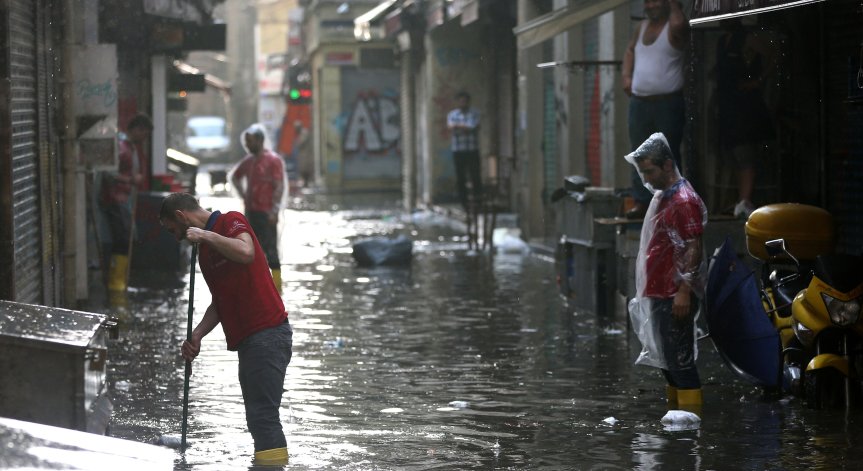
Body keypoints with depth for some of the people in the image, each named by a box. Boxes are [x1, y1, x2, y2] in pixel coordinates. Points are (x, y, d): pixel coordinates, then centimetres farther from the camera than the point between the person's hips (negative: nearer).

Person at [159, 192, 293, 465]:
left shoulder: (231, 221, -6)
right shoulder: (206, 250, 22)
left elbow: (246, 252, -28)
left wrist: (205, 235, -18)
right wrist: (197, 336, 9)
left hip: (266, 335, -10)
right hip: (248, 339, 10)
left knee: (263, 415, -14)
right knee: (258, 417, 11)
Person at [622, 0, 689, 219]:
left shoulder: (673, 28, -6)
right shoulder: (642, 27, 15)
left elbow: (679, 24, -30)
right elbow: (630, 50, 29)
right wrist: (627, 75, 13)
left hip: (668, 102, -6)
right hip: (639, 101, 6)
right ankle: (641, 201, 8)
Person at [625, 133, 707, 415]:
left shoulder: (684, 201, -14)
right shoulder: (661, 198, 17)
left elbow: (693, 250, -19)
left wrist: (684, 291, -24)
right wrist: (646, 290, 22)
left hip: (675, 296, -10)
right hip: (658, 293, 10)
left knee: (679, 359, -9)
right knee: (666, 359, 14)